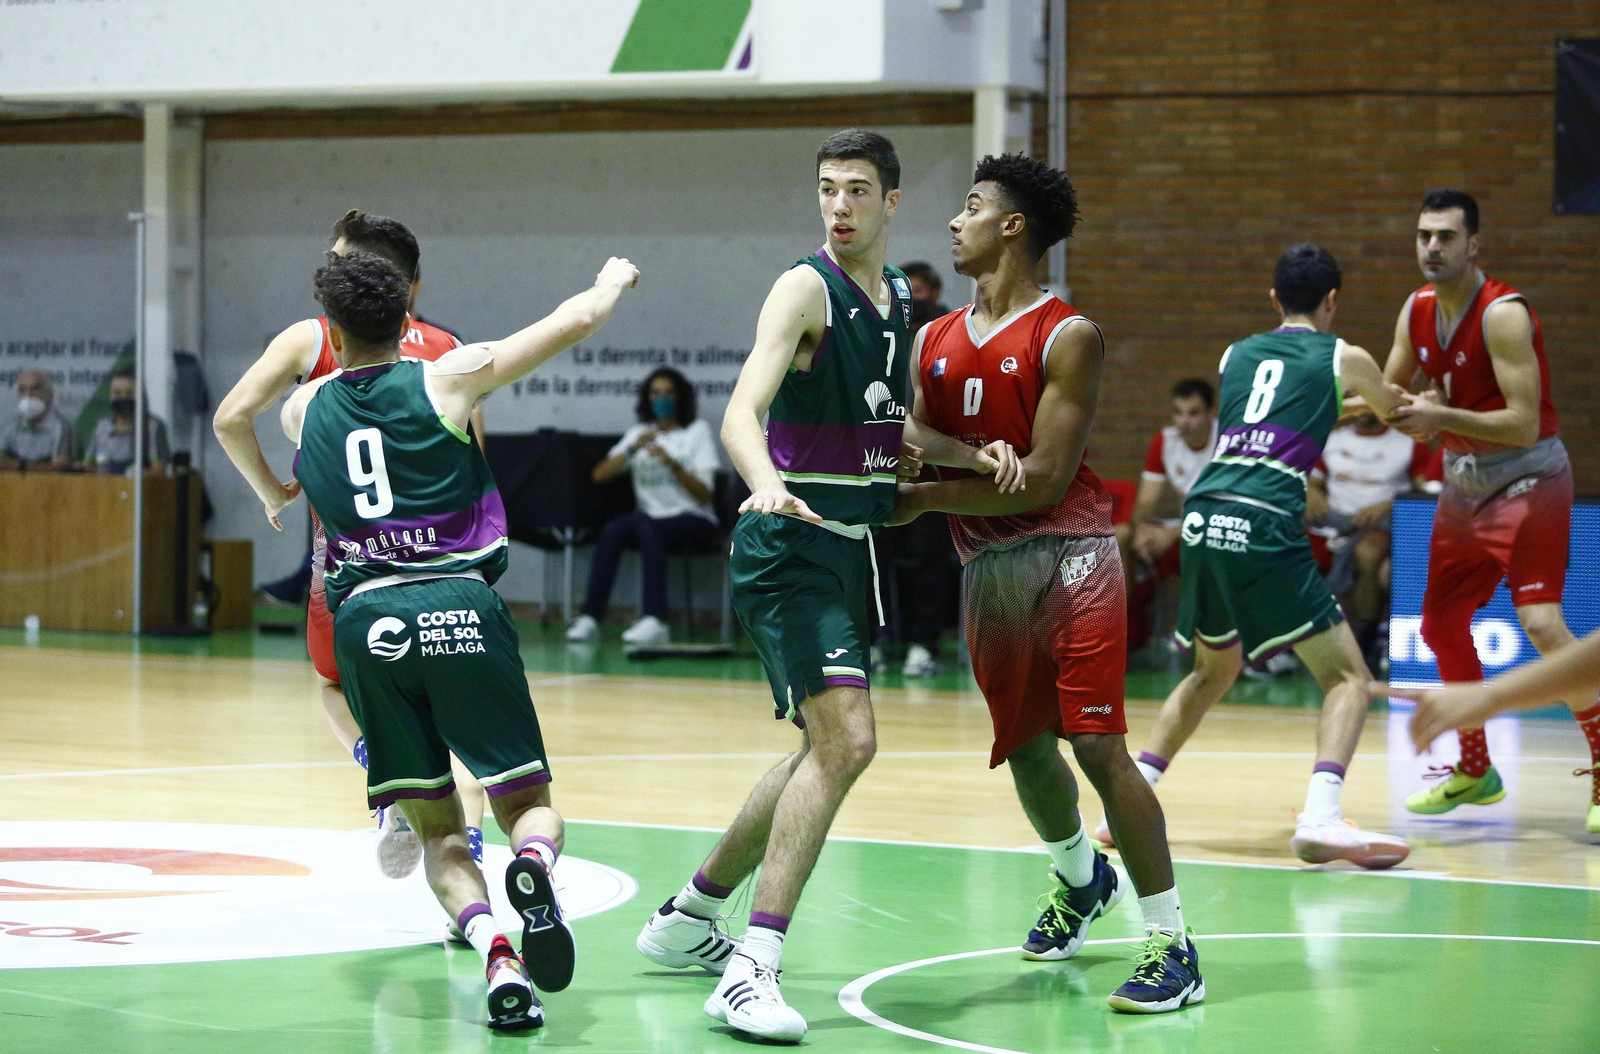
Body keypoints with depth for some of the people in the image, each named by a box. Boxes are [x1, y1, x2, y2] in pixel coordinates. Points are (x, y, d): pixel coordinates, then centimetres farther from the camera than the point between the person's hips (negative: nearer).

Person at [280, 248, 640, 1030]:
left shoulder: (304, 409, 16)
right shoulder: (448, 378, 7)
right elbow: (577, 321, 13)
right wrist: (611, 284, 34)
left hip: (365, 618, 2)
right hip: (458, 606, -2)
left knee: (437, 832, 10)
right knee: (528, 803, 8)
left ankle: (496, 956, -19)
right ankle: (533, 862, -30)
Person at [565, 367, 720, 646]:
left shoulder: (697, 431, 6)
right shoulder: (639, 433, 16)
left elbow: (703, 494, -4)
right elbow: (600, 474, 2)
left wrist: (672, 464, -20)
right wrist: (632, 450, -14)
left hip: (694, 521, -3)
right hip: (651, 516, 3)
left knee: (647, 528, -36)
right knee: (612, 530, -30)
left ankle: (655, 621, -48)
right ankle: (590, 618, -34)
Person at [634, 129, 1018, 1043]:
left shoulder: (903, 300, 13)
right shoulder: (807, 289, -12)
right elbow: (742, 411, -25)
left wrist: (975, 453, 4)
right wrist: (766, 483, -45)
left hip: (854, 546, 9)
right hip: (793, 543, -9)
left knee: (828, 749, 17)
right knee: (846, 739, -21)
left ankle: (690, 916, 32)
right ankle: (753, 969, -22)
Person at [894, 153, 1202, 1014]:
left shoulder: (1067, 337, -8)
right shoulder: (936, 342, 13)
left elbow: (1045, 479, -14)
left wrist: (929, 497, -11)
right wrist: (979, 456, -13)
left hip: (1067, 554, -7)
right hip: (986, 568, 7)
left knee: (1097, 745, -14)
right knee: (1025, 745, 16)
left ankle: (1172, 945, -11)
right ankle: (1078, 879, 44)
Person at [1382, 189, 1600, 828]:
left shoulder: (1503, 314, -21)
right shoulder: (1418, 310, 2)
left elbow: (1524, 424, -27)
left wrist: (1440, 416, -32)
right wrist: (1413, 410, -11)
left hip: (1527, 481, -8)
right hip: (1464, 485, 8)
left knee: (1541, 622, -22)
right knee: (1441, 625, 12)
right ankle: (1475, 771, 28)